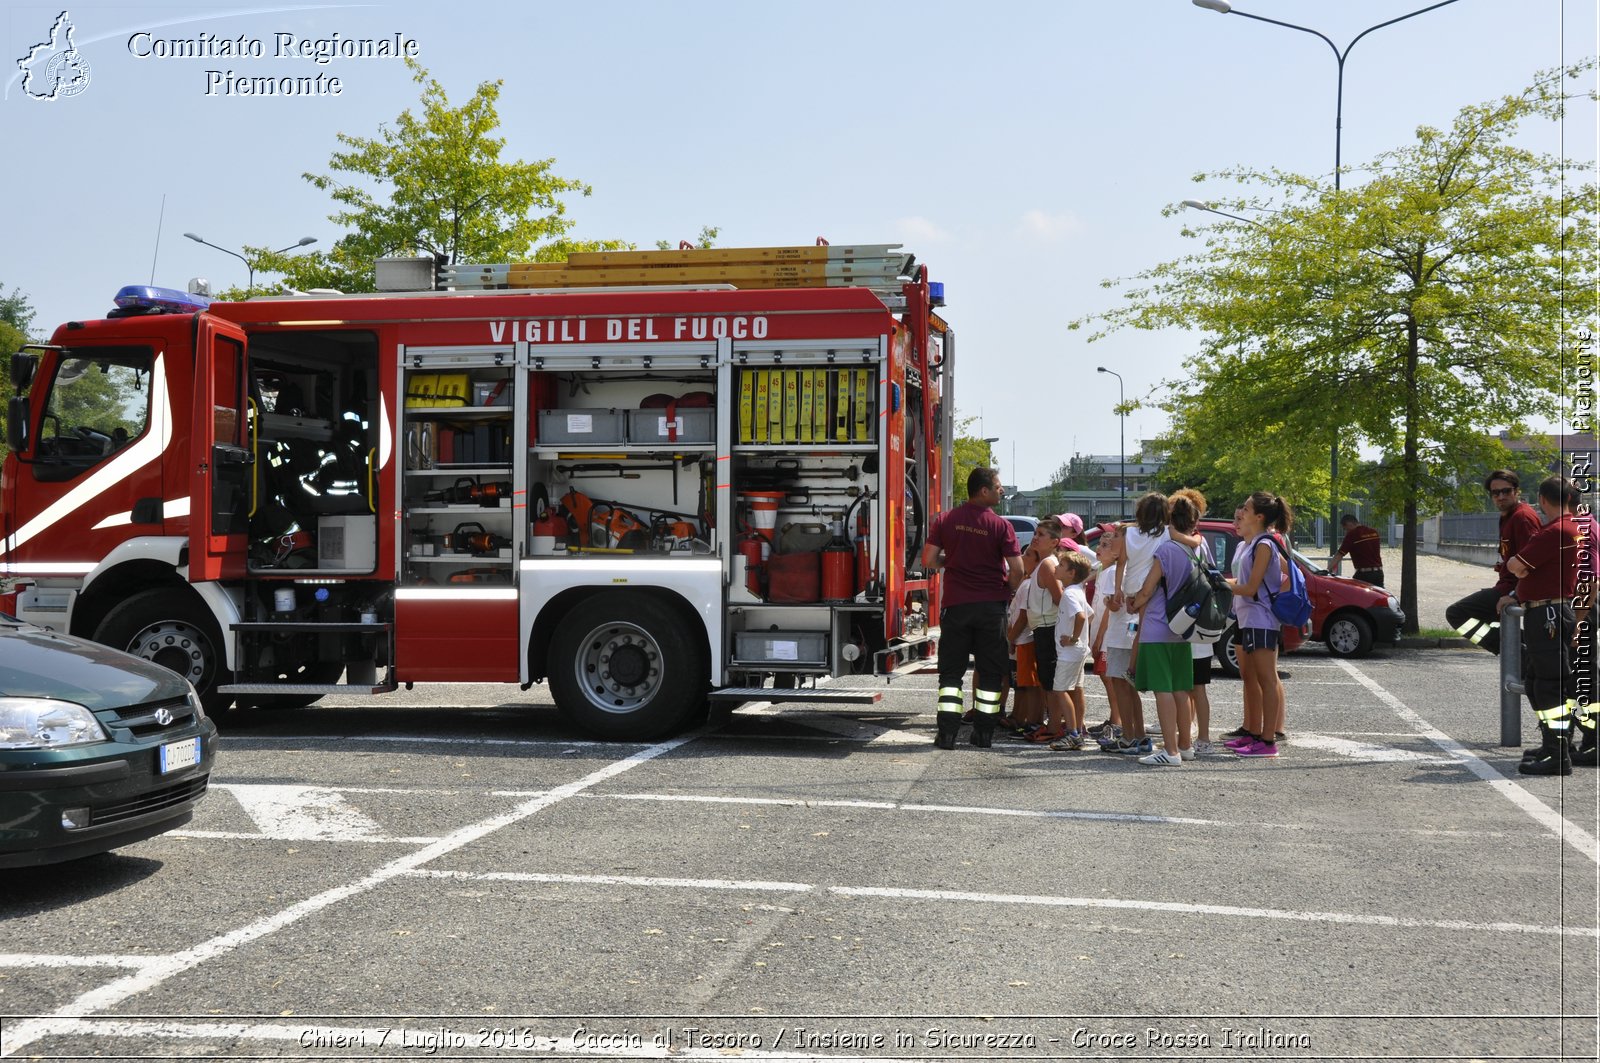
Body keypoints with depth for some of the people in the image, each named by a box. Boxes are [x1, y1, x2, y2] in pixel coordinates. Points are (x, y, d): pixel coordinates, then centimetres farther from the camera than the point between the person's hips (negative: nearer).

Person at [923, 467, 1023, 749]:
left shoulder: (946, 520, 0)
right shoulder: (1000, 525, -7)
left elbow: (929, 560, -1)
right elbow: (1017, 570, -9)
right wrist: (1010, 591, 10)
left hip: (955, 606, 2)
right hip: (992, 607, -2)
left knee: (951, 671, 7)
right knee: (990, 672, 9)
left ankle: (947, 733, 1)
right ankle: (984, 733, 11)